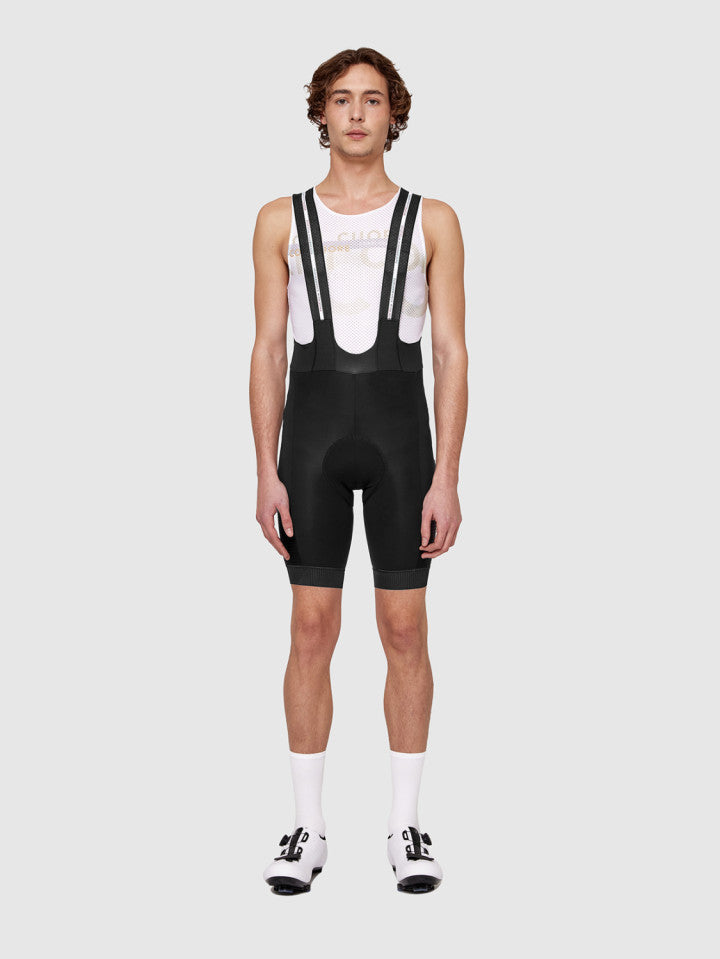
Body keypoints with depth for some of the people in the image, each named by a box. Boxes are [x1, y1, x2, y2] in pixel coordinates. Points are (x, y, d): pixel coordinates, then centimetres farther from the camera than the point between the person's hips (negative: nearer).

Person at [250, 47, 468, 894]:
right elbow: (268, 354, 4)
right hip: (313, 432, 1)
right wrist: (267, 475, -4)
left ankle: (405, 827, 13)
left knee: (404, 630, 1)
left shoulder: (433, 221, 6)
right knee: (312, 631, 0)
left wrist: (447, 478, -7)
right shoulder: (281, 220, 8)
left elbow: (452, 355, 1)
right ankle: (308, 831, 11)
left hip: (401, 432, 0)